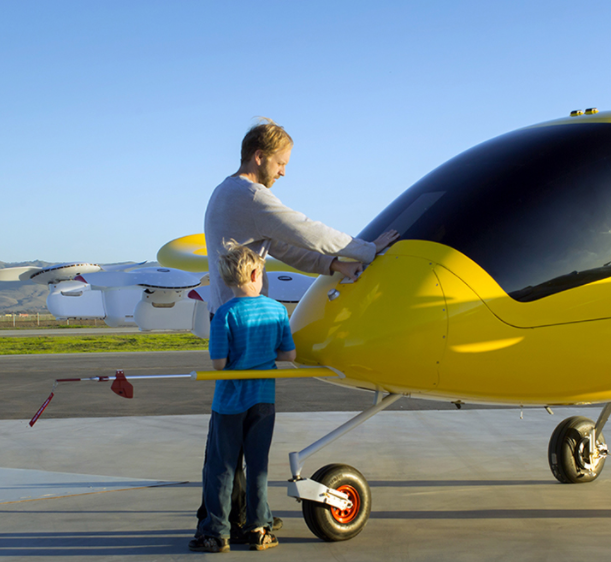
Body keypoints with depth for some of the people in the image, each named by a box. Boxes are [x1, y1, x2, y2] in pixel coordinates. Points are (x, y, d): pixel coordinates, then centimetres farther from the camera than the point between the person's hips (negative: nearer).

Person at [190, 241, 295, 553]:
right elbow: (289, 354, 2)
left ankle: (217, 533, 10)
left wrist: (238, 356, 5)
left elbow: (219, 362, -16)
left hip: (230, 401, -3)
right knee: (258, 466, 12)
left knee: (220, 468, 6)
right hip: (263, 399, 4)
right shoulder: (277, 310, -2)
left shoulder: (226, 314, -14)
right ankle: (259, 529, 16)